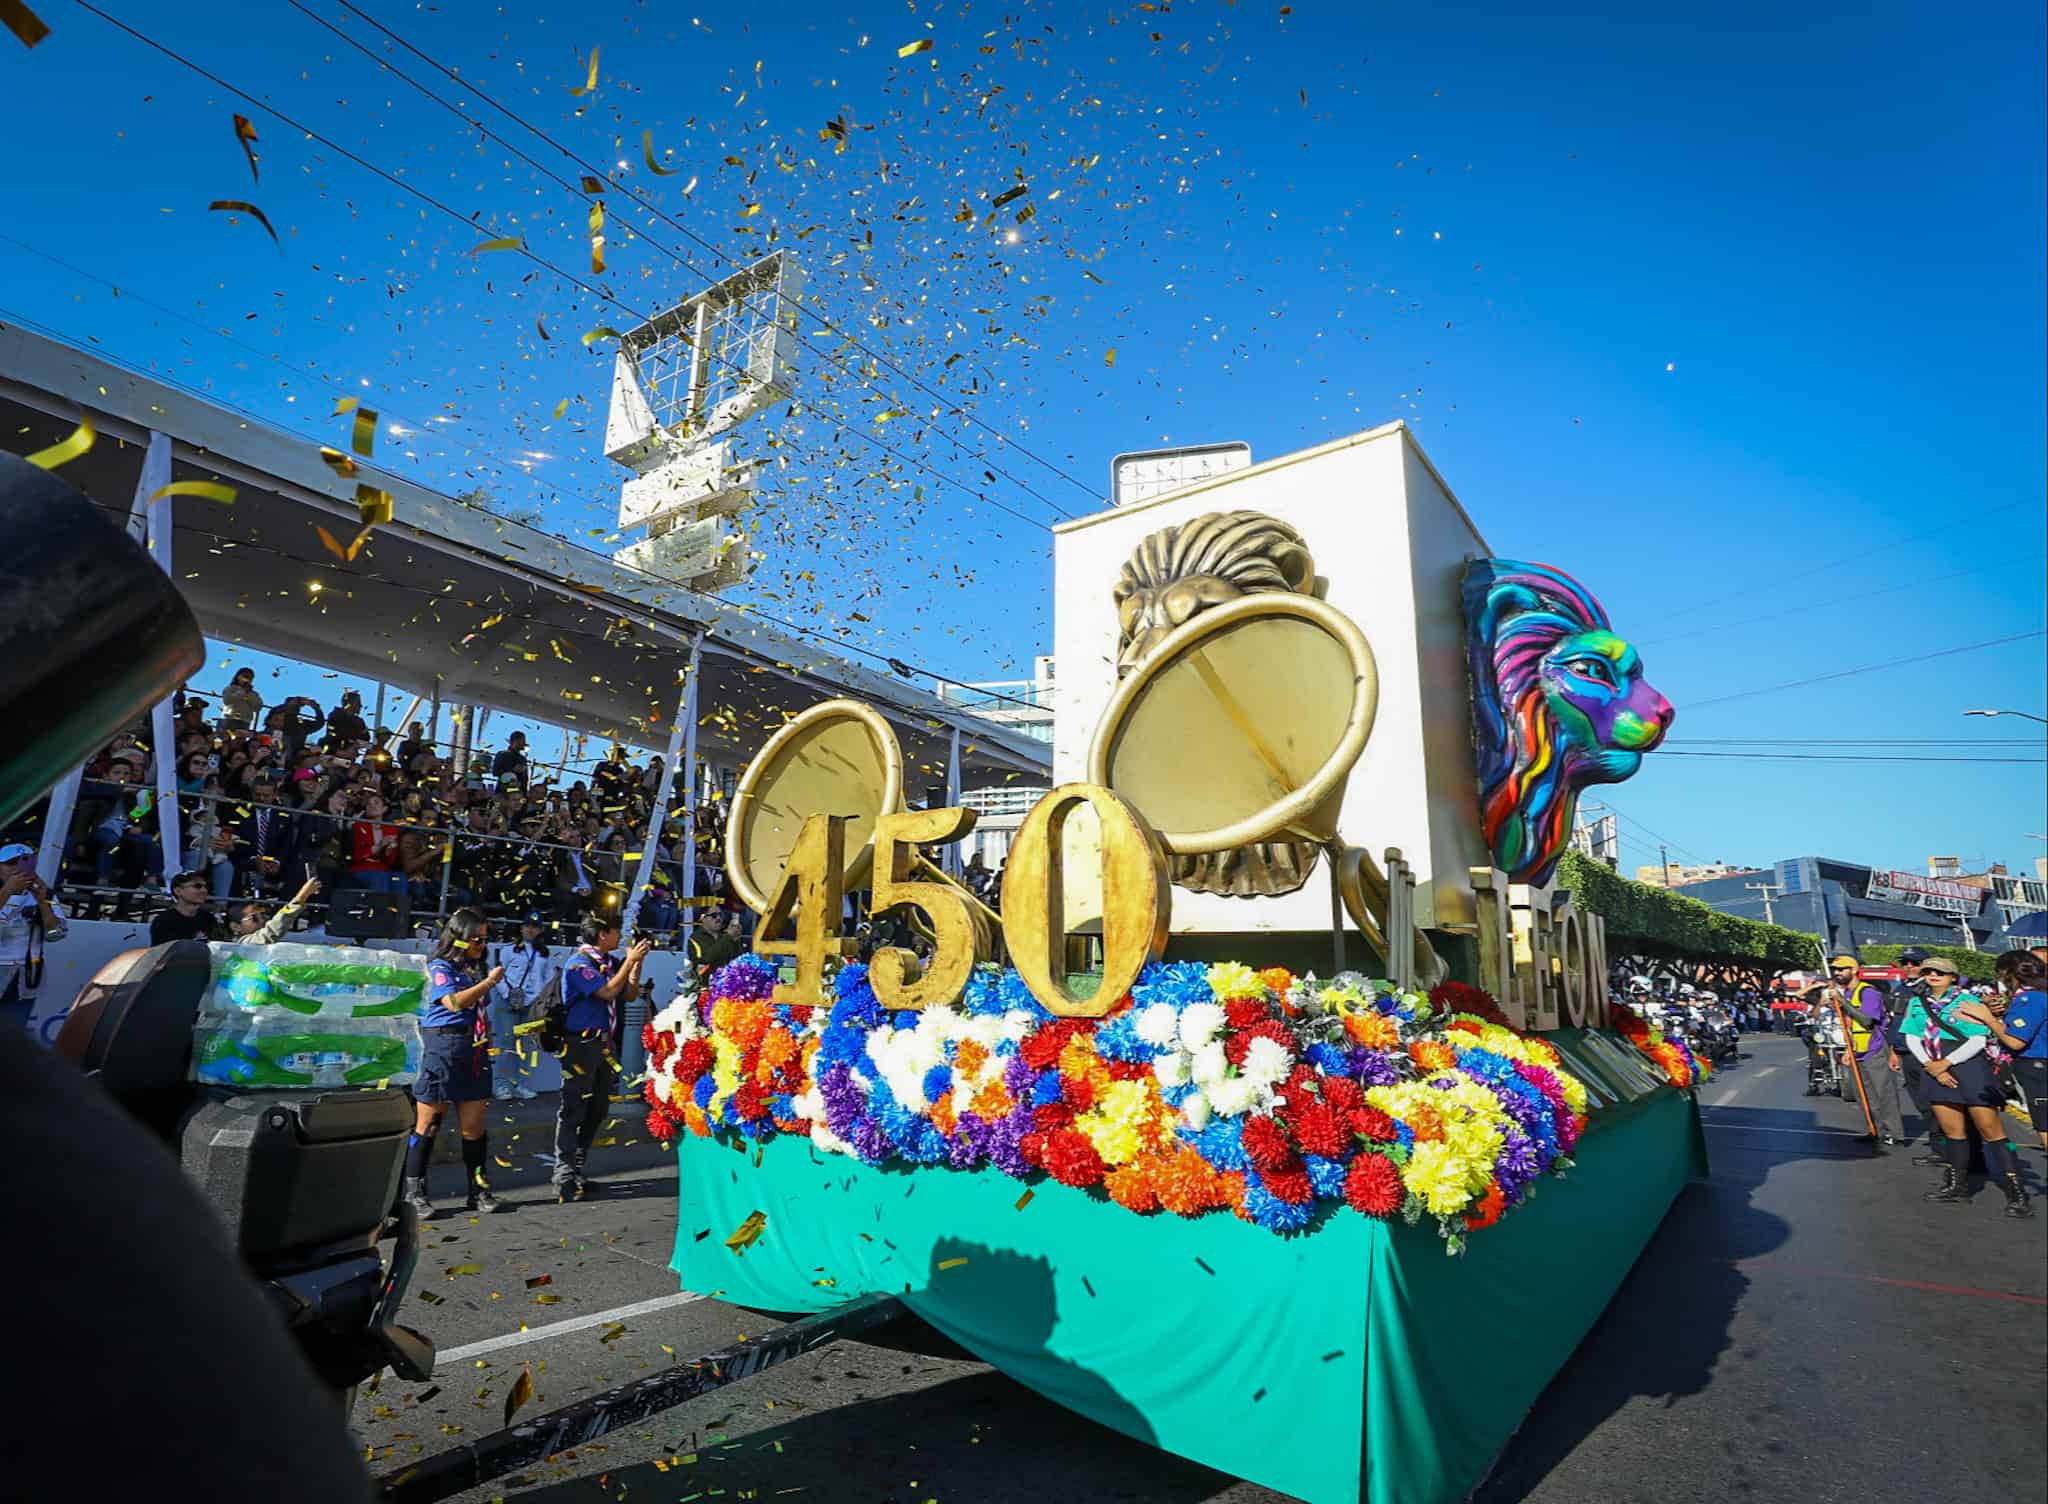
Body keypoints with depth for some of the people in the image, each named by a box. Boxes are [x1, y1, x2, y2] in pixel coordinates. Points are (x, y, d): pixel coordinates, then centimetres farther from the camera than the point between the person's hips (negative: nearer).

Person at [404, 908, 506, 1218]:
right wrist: (489, 982, -15)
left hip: (475, 1053, 6)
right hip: (444, 1049, -6)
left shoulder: (477, 969, 15)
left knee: (473, 1127, 8)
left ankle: (478, 1191, 14)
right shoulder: (440, 967, -4)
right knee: (428, 1124, 1)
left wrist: (487, 1038, 15)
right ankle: (414, 1193, 10)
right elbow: (454, 1002, -19)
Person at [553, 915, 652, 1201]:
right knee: (573, 1111, -4)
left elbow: (629, 993, 12)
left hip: (603, 1043, 8)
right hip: (581, 1045, -8)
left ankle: (576, 1170, 25)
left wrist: (636, 963, 2)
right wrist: (629, 961, -16)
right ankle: (564, 1178, 1)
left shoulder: (609, 962, 9)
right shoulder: (579, 963, -12)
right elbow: (608, 992, -20)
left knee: (597, 1109, 14)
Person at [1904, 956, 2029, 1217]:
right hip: (1936, 1070, 5)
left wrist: (1946, 1063, -14)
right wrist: (1931, 1065, -6)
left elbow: (1978, 1041, -9)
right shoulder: (1917, 1003, 10)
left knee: (1991, 1132, -6)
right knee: (1953, 1132, 12)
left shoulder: (1968, 1000, -5)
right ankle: (1955, 1186, 21)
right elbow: (1912, 1039, 8)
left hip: (1969, 1066, -5)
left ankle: (2017, 1194, -2)